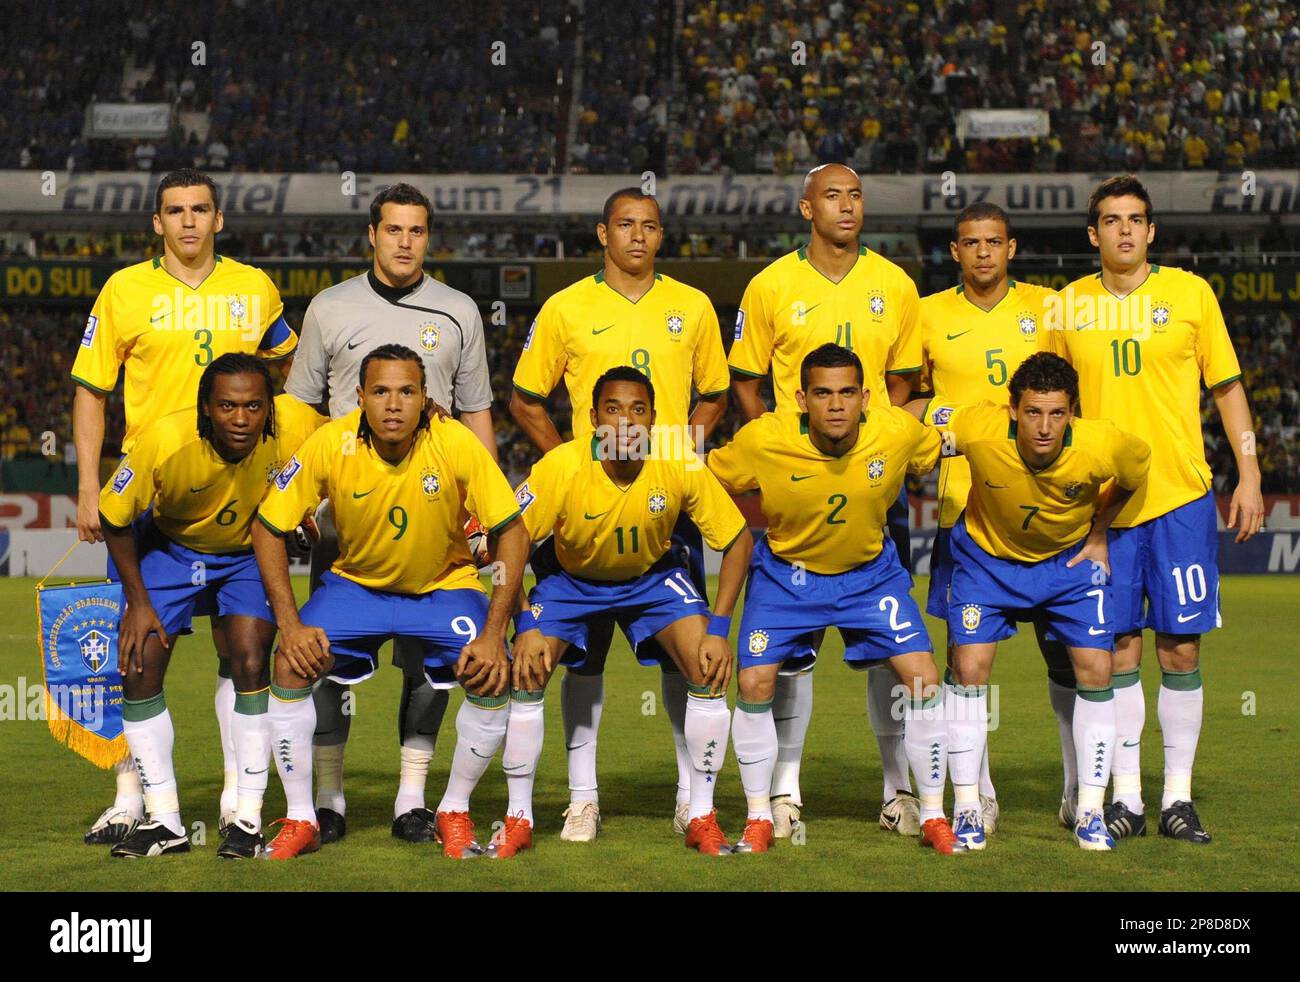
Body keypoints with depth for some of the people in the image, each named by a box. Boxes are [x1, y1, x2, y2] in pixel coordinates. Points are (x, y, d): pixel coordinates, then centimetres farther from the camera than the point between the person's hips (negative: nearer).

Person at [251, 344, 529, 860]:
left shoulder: (457, 444, -24)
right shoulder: (330, 445, -22)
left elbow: (511, 531, -17)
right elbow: (268, 528, -11)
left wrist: (493, 633, -23)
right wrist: (290, 624, -19)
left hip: (445, 584, -1)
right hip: (356, 581, 1)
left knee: (492, 676, -23)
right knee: (290, 664, -20)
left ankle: (455, 812, 0)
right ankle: (300, 820, -4)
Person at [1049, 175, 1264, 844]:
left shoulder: (1189, 292, 3)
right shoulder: (1069, 306, 6)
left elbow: (1227, 386, 6)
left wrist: (1249, 475, 1)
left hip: (1180, 495, -1)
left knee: (1180, 646, -1)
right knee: (1118, 650, 2)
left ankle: (1178, 796, 6)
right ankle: (1126, 796, 9)